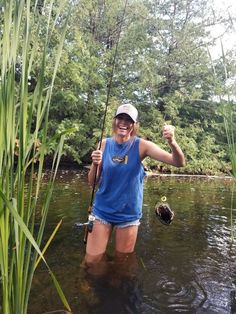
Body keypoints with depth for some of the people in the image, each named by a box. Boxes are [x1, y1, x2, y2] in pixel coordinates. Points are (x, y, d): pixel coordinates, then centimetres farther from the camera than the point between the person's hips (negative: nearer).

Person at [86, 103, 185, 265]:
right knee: (91, 261, 9)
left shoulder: (141, 145, -12)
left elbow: (179, 163, -20)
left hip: (129, 214, -1)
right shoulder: (104, 144, -5)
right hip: (102, 211, 1)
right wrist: (95, 164, -24)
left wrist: (172, 142, -40)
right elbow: (92, 182, -3)